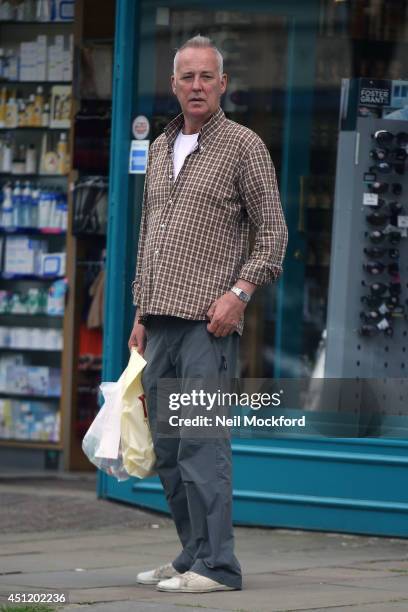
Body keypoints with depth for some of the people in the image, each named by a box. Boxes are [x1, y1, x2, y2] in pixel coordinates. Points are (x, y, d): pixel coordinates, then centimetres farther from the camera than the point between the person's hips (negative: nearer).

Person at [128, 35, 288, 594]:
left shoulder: (243, 146, -1)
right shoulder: (161, 149, 19)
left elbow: (273, 230, -4)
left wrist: (239, 291, -15)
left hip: (209, 321, -7)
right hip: (162, 319, 7)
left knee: (202, 443, -13)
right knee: (167, 450, 9)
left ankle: (216, 565, -13)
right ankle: (194, 555, 18)